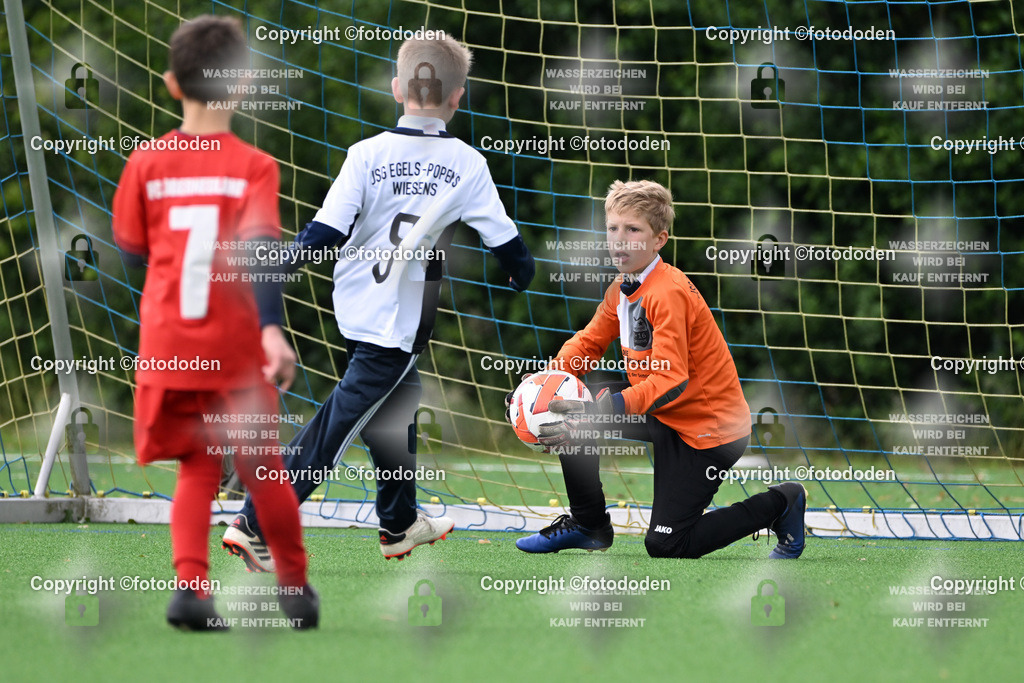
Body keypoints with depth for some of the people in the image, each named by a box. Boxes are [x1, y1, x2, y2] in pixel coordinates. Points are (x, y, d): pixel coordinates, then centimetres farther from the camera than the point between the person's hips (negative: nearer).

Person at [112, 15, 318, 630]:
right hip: (235, 348, -2)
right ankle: (295, 584, 23)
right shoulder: (253, 167, -7)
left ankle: (191, 583, -11)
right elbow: (261, 247, -19)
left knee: (197, 469, 9)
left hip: (167, 346, 2)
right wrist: (272, 327, -25)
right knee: (263, 467, 13)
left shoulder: (147, 164, 1)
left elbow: (132, 250, 10)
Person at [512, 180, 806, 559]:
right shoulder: (621, 289, 3)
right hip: (661, 414, 9)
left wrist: (600, 412, -44)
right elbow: (589, 342, 12)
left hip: (709, 428, -9)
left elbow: (670, 380, -34)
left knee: (666, 547, -9)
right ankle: (587, 525, 19)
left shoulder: (669, 293, -26)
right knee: (566, 412, 2)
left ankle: (780, 504, 8)